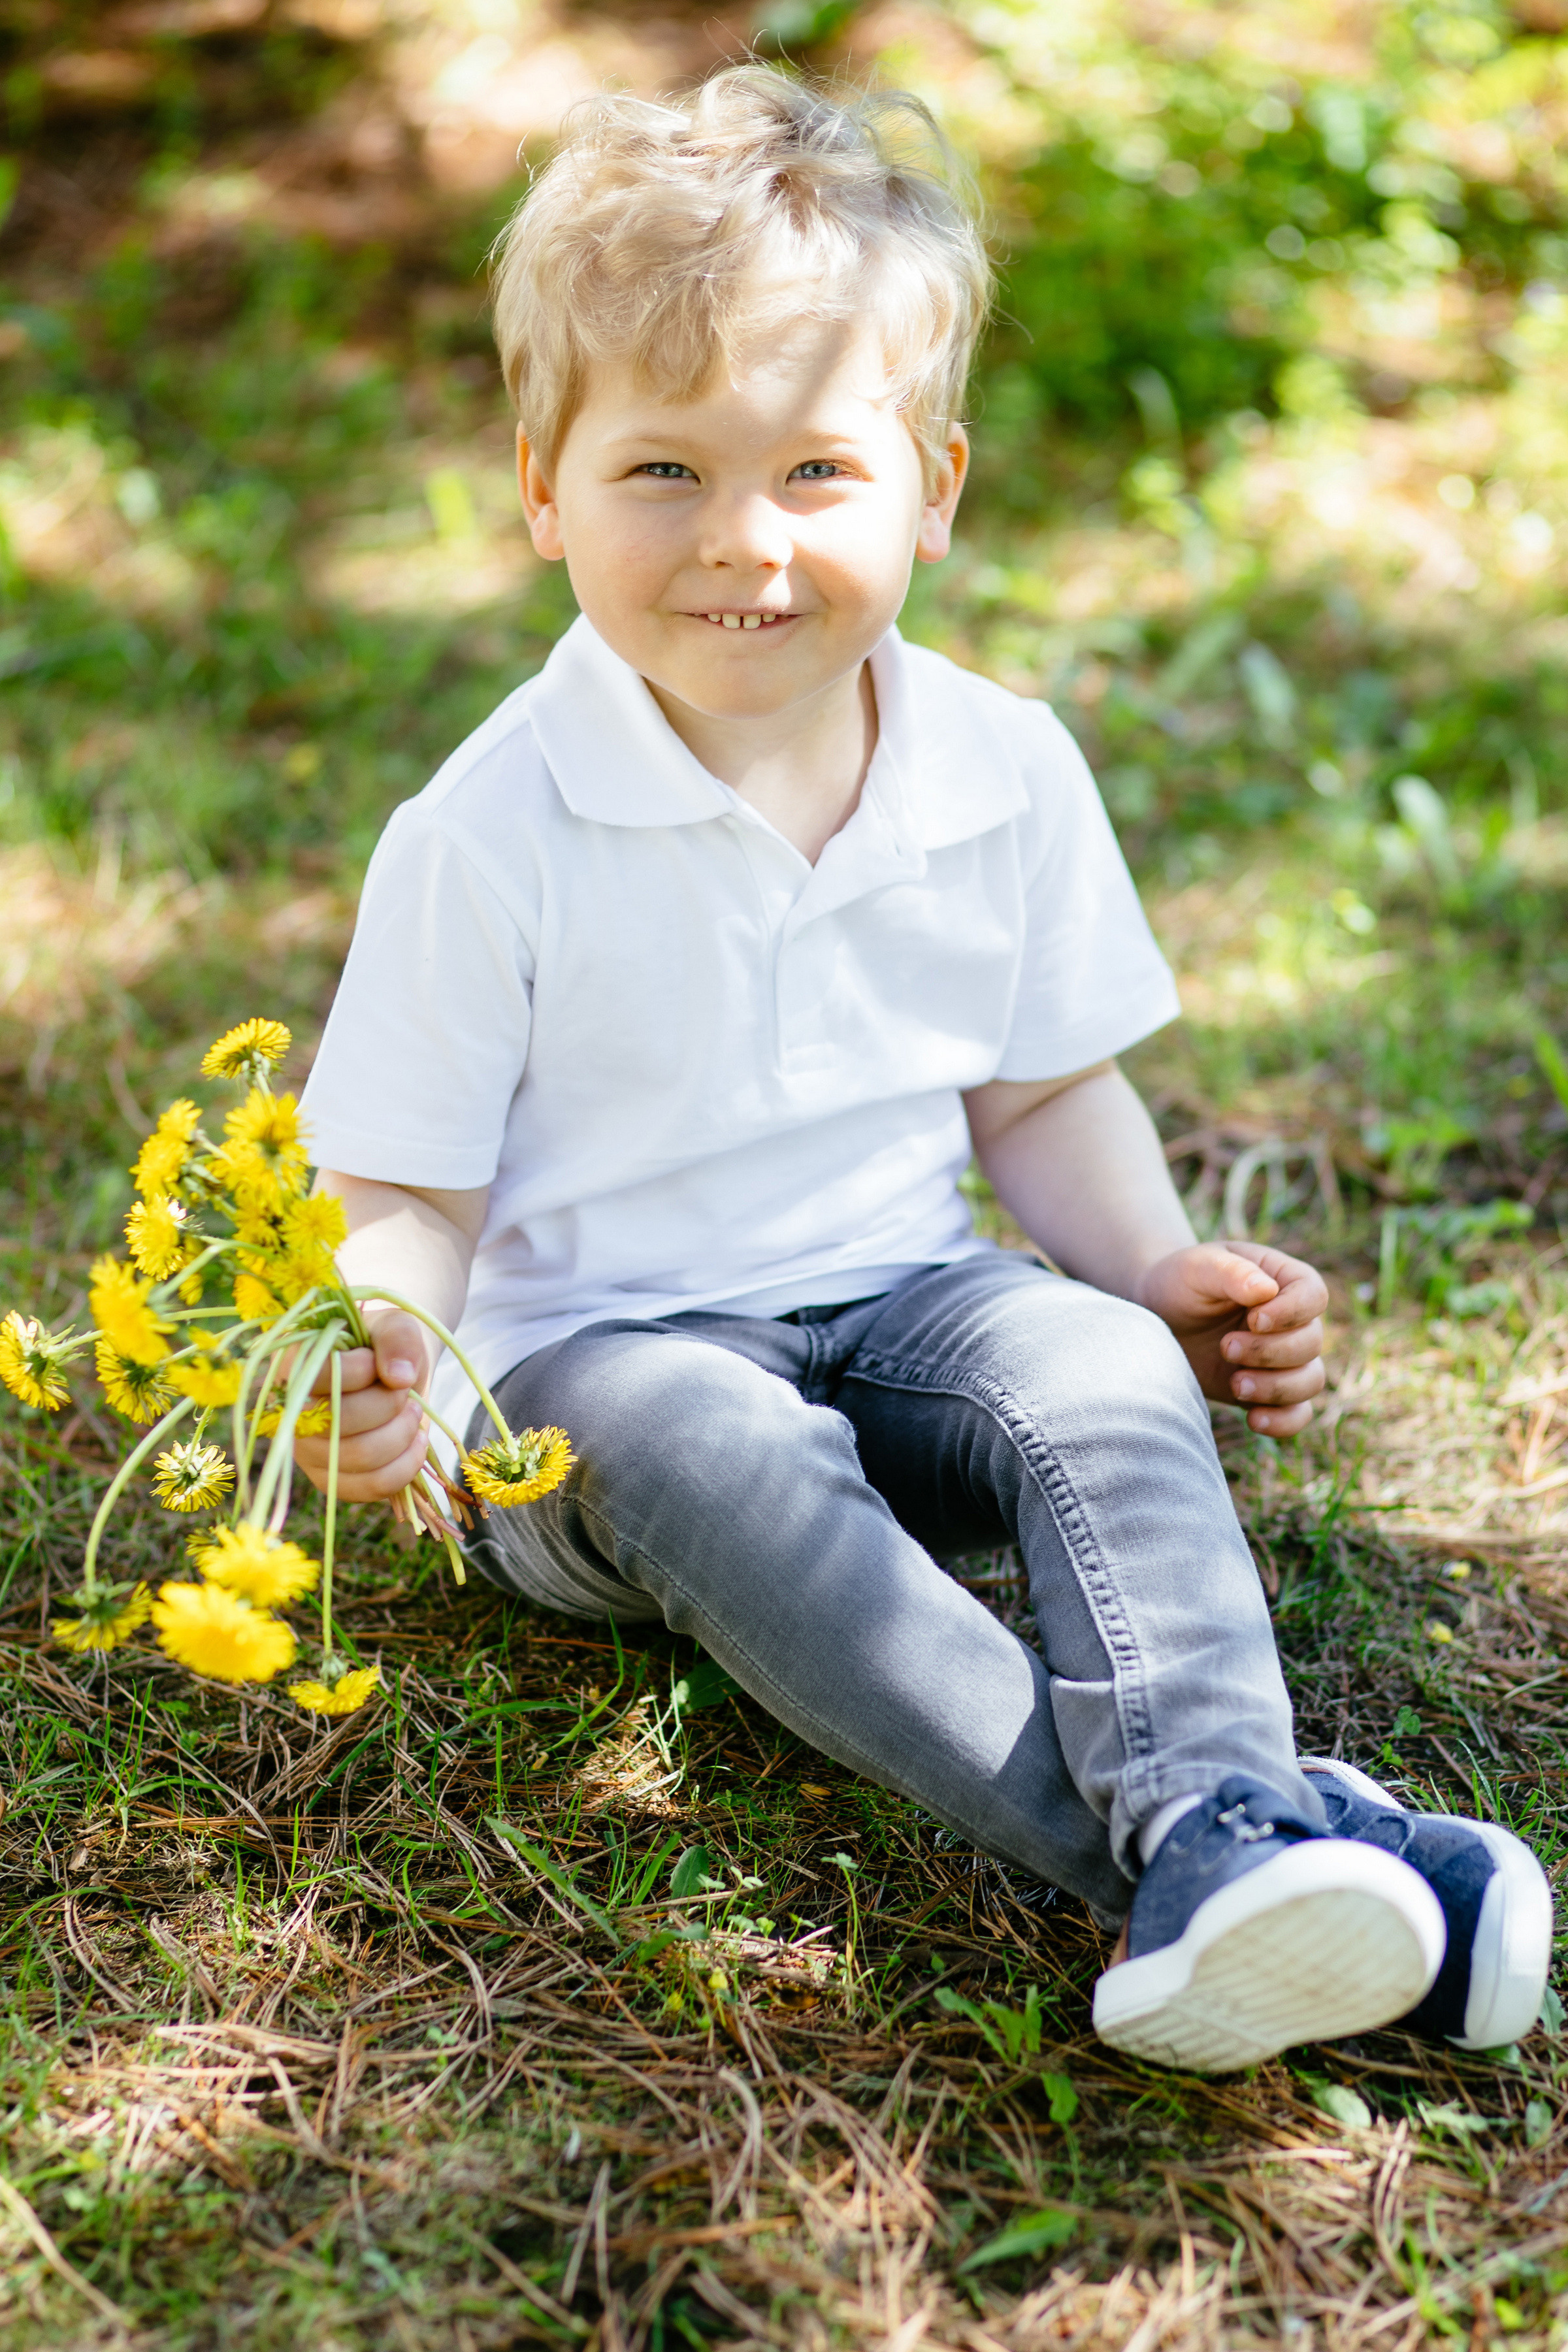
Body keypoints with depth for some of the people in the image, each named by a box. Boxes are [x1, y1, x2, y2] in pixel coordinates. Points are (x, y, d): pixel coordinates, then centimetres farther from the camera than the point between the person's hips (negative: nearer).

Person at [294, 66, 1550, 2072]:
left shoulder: (1006, 775, -1)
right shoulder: (494, 837, -13)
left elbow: (1043, 1090, 12)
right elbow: (407, 1192, -8)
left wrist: (1160, 1275, -4)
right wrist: (375, 1362, -28)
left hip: (895, 1305, 4)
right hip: (589, 1358, -3)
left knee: (1106, 1375, -26)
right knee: (712, 1460, -35)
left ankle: (1215, 1818, -40)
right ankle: (1195, 1847, -43)